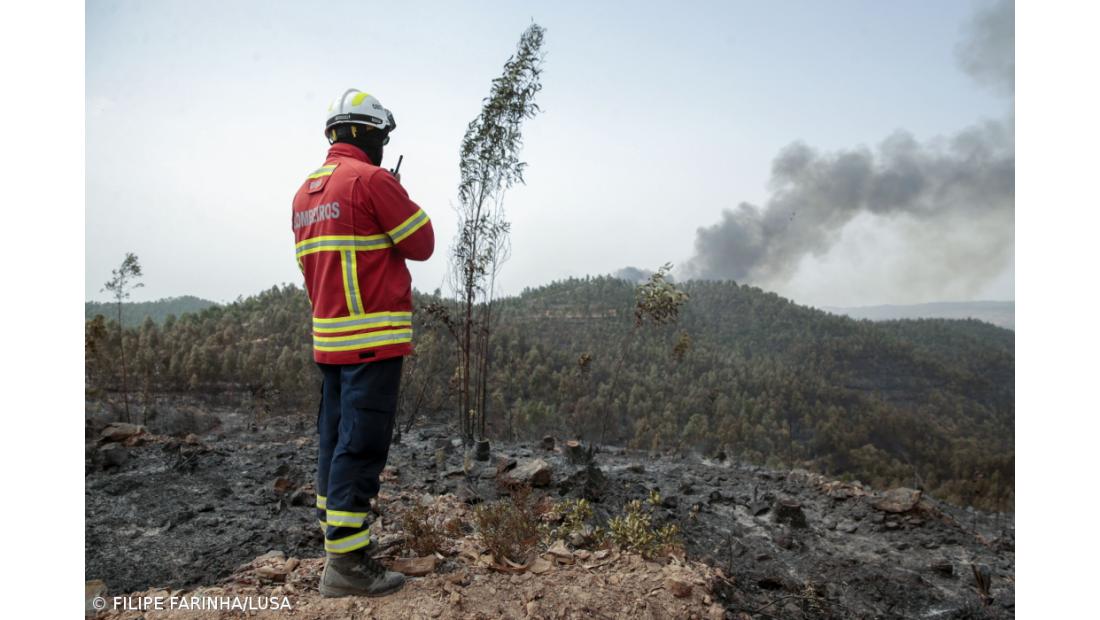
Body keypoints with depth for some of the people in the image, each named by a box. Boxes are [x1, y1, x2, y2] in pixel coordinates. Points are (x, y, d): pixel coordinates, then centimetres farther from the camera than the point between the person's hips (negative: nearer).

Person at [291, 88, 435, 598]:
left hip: (327, 338, 9)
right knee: (361, 446, -6)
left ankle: (338, 536, 26)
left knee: (335, 440, 15)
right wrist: (403, 205, 9)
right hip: (375, 338, -9)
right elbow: (423, 245, -6)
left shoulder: (305, 191, 15)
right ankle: (345, 563, -1)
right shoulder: (372, 179, -11)